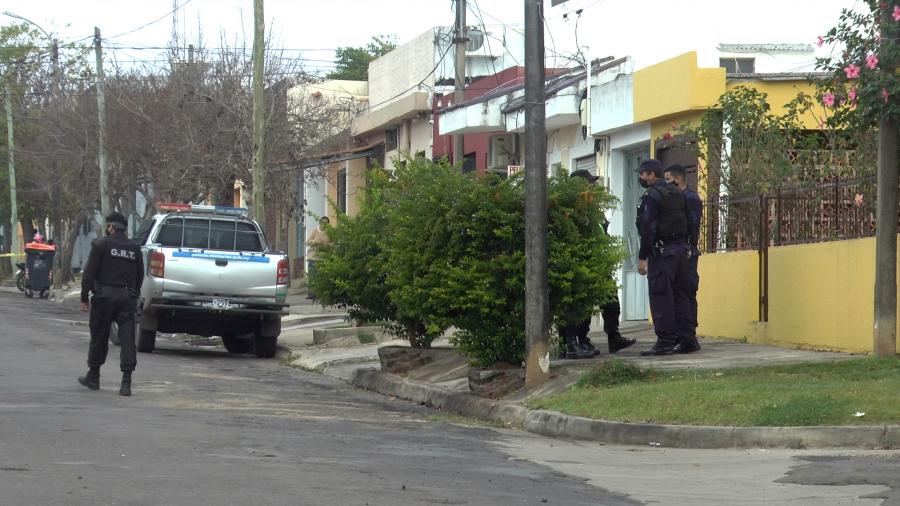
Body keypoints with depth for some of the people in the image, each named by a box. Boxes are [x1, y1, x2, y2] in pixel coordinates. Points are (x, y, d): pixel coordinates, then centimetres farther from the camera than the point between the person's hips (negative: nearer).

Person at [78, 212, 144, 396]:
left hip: (105, 296, -3)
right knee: (127, 339, -2)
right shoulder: (134, 248, 10)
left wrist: (84, 298, -2)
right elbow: (140, 276, 14)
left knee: (99, 337, 10)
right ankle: (126, 382, -10)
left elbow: (89, 272, -6)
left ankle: (93, 377, 21)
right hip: (127, 297, 3)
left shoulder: (101, 244, -4)